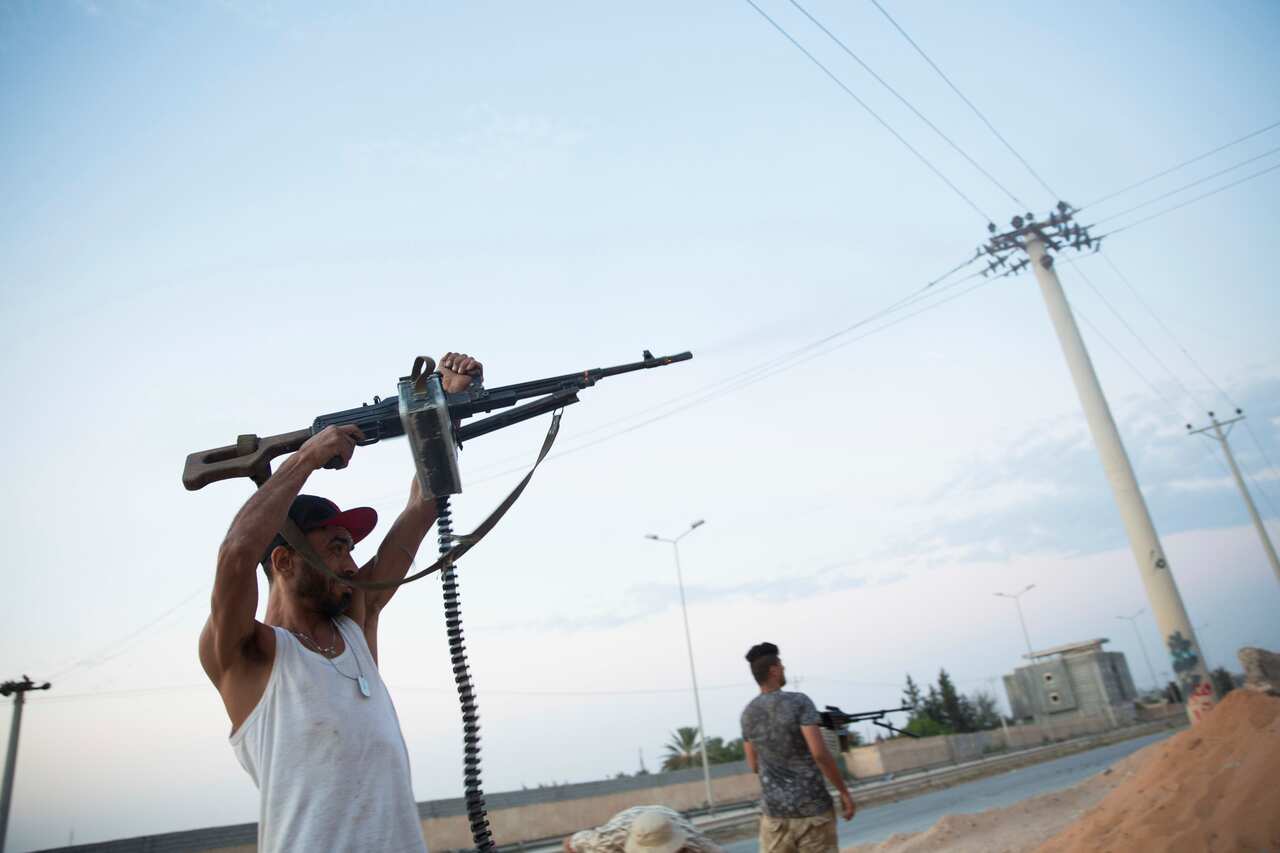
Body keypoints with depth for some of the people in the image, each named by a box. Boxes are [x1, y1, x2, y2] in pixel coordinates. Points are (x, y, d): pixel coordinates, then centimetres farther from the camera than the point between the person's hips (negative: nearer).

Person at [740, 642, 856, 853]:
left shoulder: (748, 713, 5)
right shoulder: (798, 702, -11)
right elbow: (819, 753, -18)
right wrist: (844, 791, -8)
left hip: (773, 811, 4)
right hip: (812, 807, -4)